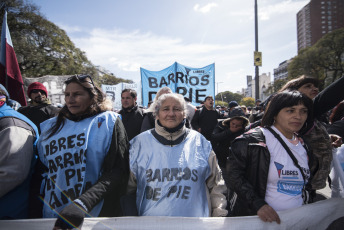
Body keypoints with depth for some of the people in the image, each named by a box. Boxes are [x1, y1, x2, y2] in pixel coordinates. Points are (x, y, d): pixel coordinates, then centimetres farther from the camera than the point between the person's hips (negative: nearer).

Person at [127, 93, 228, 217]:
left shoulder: (199, 142, 1)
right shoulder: (140, 142, 0)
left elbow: (216, 184, 7)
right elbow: (129, 186, 5)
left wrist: (219, 214, 3)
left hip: (195, 217, 1)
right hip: (151, 220, 0)